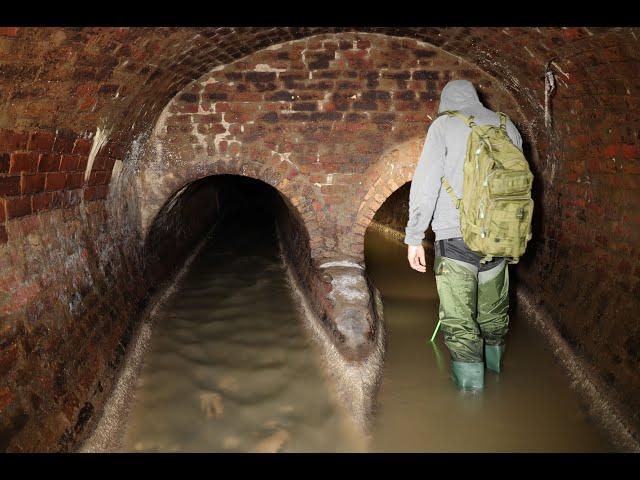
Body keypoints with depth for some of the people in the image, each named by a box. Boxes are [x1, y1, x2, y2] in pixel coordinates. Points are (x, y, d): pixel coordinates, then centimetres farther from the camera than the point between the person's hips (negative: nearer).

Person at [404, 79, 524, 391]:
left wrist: (414, 237, -5)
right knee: (493, 314, 22)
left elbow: (425, 184, -8)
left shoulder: (444, 125, 0)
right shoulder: (506, 126, 13)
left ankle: (470, 386, 9)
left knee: (459, 321, 4)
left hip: (455, 238, -5)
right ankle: (496, 367, 40)